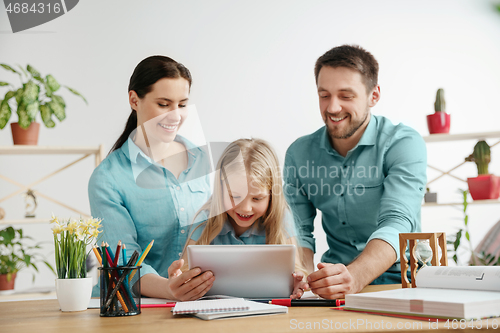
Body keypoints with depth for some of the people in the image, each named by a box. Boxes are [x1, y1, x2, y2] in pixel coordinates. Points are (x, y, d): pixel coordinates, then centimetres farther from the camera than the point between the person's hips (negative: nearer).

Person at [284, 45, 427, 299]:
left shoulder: (404, 144, -9)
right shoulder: (299, 153, 5)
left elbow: (396, 224, -22)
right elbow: (299, 231, 5)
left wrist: (354, 277, -40)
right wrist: (305, 275, -17)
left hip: (396, 280, -3)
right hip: (332, 280, 3)